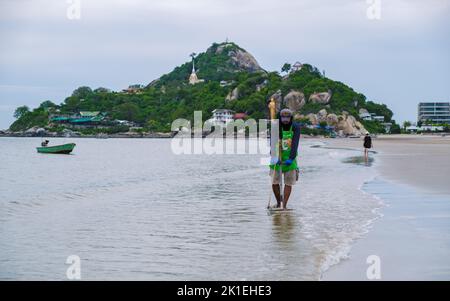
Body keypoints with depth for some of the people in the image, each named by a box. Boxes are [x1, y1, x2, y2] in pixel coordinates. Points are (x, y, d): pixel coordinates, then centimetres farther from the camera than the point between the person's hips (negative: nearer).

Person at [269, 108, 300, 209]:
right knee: (274, 182, 1)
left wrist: (291, 158, -32)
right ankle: (278, 203, 22)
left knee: (288, 183, 0)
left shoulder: (296, 127, -10)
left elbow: (295, 144, -21)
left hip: (290, 159, -1)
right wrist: (274, 156, -35)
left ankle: (284, 205, 7)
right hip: (278, 158, 1)